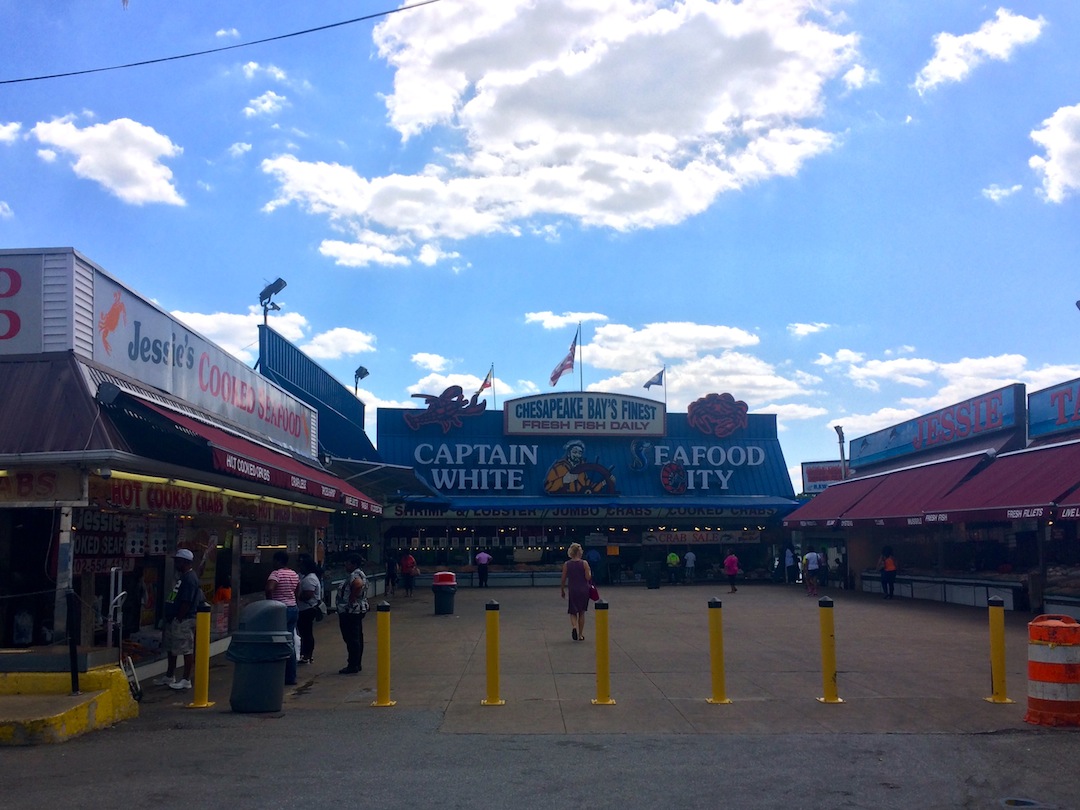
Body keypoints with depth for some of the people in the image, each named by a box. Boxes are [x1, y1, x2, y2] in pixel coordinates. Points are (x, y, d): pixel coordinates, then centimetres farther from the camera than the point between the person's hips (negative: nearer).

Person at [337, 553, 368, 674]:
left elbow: (358, 585, -37)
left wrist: (351, 599, -26)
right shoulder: (359, 573, 15)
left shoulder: (355, 575, -18)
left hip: (350, 612, -11)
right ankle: (357, 664, 20)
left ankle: (353, 666, -3)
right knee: (357, 638, 14)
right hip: (359, 609, 11)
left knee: (351, 638, -6)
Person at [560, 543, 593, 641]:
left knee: (573, 613, 9)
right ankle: (580, 635, 17)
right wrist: (589, 571, 8)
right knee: (581, 613, 14)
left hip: (572, 591, 0)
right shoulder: (584, 563, -7)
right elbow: (588, 577, -12)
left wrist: (562, 591, 11)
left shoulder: (566, 564, -3)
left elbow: (563, 580, -1)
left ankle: (574, 626, -21)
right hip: (584, 590, 0)